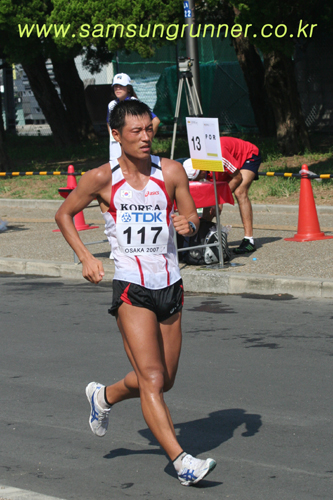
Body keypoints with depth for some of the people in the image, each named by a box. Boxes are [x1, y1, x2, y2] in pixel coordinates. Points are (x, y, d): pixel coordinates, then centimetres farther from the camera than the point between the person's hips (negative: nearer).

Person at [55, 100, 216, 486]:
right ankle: (181, 461, -16)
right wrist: (85, 258, -4)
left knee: (164, 381, 14)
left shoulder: (171, 172, 1)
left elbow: (192, 216, 6)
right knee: (152, 380, -15)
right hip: (131, 287, -4)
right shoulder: (102, 178, -5)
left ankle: (104, 396, 41)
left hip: (169, 284, 4)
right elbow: (64, 214, 8)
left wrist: (189, 224, -18)